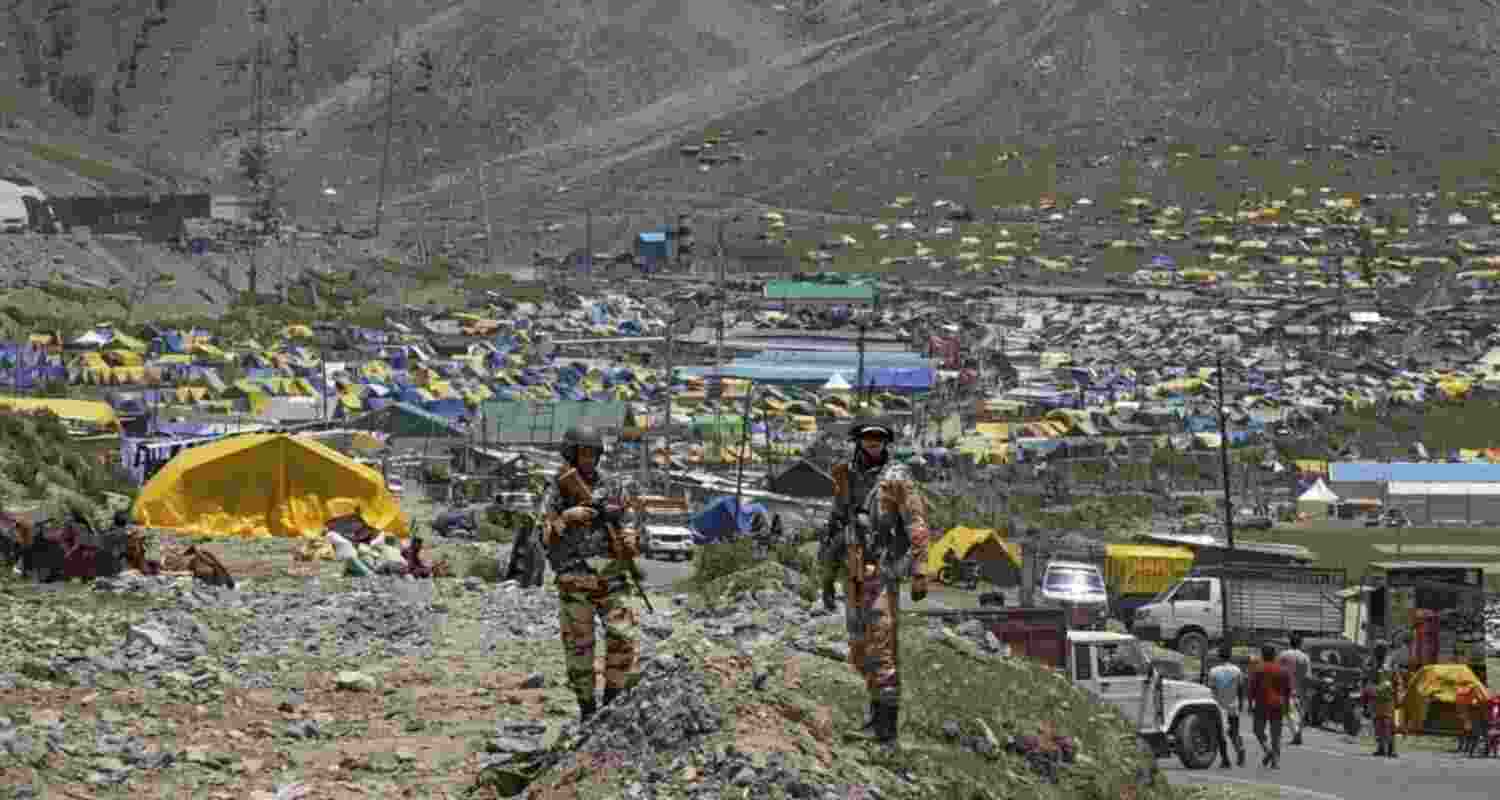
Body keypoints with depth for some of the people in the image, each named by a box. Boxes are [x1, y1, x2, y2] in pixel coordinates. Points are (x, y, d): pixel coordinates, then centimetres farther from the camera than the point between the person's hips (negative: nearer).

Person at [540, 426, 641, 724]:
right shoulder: (556, 491, 0)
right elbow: (546, 539, -5)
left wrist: (627, 545, -4)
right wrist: (567, 517, -20)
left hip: (610, 577, 3)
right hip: (574, 581, -3)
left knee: (625, 637, -10)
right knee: (578, 646, 2)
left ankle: (613, 704, 3)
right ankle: (587, 709, 13)